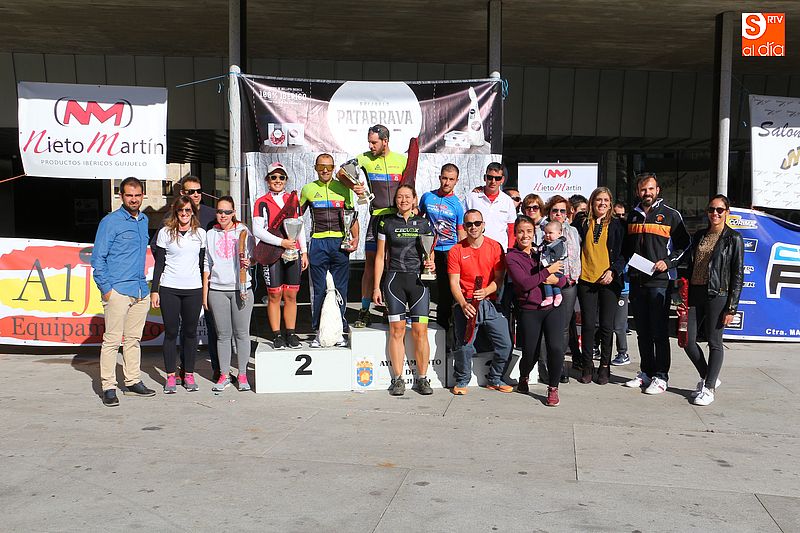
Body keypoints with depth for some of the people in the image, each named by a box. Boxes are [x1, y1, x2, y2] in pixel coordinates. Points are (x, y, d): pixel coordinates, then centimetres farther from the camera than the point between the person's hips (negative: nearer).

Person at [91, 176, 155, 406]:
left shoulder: (144, 220, 15)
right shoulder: (110, 221, -5)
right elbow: (98, 258, -6)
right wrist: (106, 288, -11)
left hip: (141, 291, 6)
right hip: (118, 290, -6)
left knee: (134, 339, 12)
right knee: (112, 340, -6)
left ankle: (133, 382, 20)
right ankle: (108, 387, -1)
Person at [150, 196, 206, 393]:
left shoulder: (201, 233, 8)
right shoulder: (165, 232, 3)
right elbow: (159, 263, 4)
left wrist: (206, 290, 9)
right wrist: (154, 290, 0)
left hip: (193, 289, 1)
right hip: (169, 289, -1)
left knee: (190, 332, 6)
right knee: (171, 332, 2)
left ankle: (189, 375, 15)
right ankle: (171, 376, 9)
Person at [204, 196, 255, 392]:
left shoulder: (243, 231, 3)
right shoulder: (210, 234, 10)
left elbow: (254, 256, 7)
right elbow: (207, 264, 13)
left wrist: (249, 262, -17)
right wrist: (205, 292, 9)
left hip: (241, 288, -2)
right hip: (217, 289, 2)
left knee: (241, 333, 1)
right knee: (223, 334, 5)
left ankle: (242, 375, 11)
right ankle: (224, 375, 14)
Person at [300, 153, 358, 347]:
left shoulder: (343, 188, 9)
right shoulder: (308, 189, 9)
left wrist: (355, 238, -3)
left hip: (340, 243, 0)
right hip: (318, 243, 0)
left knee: (340, 289, 3)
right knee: (319, 289, 1)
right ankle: (318, 331, 10)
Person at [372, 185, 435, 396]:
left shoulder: (423, 224, 10)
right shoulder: (387, 223, 8)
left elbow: (430, 255, 14)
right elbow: (380, 256, 8)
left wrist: (431, 264, -10)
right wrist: (376, 286, 3)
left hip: (418, 280, 0)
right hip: (394, 279, 0)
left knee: (420, 331, -4)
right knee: (397, 330, -1)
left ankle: (422, 378, 5)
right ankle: (398, 379, 6)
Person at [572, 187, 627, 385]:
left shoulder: (616, 225, 6)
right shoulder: (581, 222, 8)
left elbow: (623, 252, 5)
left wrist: (613, 271, -8)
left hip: (608, 281, -1)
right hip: (586, 280, 1)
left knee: (606, 325, 1)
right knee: (587, 324, 2)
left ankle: (605, 366, 14)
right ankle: (587, 366, 14)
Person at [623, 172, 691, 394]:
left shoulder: (670, 215, 1)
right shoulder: (633, 216, 16)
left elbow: (684, 244, 1)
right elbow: (626, 247, 24)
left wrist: (668, 262, -12)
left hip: (660, 280, -5)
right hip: (636, 280, 5)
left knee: (659, 331, -5)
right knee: (642, 331, 11)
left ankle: (661, 376, 1)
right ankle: (646, 372, 20)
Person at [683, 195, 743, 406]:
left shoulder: (734, 238, -2)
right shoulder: (699, 236, 14)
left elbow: (738, 275, -5)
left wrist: (731, 307, -10)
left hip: (717, 295, -5)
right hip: (695, 293, 5)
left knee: (714, 342, 2)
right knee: (687, 340, 3)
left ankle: (709, 387, 13)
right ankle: (707, 377, 24)